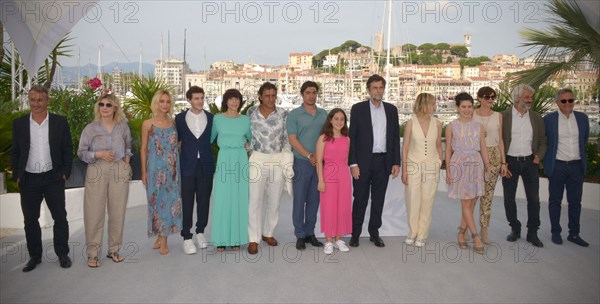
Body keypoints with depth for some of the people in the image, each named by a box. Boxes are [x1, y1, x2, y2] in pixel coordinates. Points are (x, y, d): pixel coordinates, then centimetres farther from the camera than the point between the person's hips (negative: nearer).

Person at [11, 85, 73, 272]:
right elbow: (15, 152, 7)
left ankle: (62, 254, 20)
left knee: (60, 218, 5)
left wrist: (65, 173, -4)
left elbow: (67, 150, 2)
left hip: (53, 179, -1)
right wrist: (16, 176, 0)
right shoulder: (19, 123, 3)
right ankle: (34, 256, 25)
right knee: (30, 220, 10)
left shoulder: (60, 122, -1)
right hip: (28, 180, 2)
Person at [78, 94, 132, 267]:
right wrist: (98, 154, -13)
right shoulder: (90, 128, 2)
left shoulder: (123, 126, 7)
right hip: (97, 172, -2)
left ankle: (114, 250, 19)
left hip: (119, 172, 2)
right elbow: (81, 152, 2)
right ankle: (93, 253, 10)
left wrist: (127, 158, 7)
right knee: (94, 213, -2)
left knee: (117, 212, 5)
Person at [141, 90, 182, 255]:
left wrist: (177, 167, 5)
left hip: (172, 169, 2)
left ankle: (163, 238, 14)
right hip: (156, 169, -2)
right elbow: (143, 149, 2)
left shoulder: (173, 122, 6)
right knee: (158, 200, 4)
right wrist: (144, 172, -1)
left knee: (170, 201, 3)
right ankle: (161, 238, 19)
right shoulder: (148, 124, -1)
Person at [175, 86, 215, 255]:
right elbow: (175, 139, 7)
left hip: (206, 165, 1)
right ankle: (187, 237, 12)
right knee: (187, 202, 2)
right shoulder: (180, 118, 3)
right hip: (187, 165, -1)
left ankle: (200, 232, 26)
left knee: (204, 201, 9)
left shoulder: (211, 117, 5)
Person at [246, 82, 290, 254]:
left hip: (278, 160, 1)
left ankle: (268, 233, 29)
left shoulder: (283, 114, 0)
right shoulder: (251, 113, 1)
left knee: (274, 200, 10)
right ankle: (254, 239, 10)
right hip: (257, 159, -1)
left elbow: (287, 138, 3)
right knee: (255, 200, -2)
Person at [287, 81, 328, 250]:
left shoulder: (324, 114, 11)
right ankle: (300, 235, 11)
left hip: (319, 163, 4)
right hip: (301, 163, -4)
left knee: (314, 200, 9)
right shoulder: (294, 114, -1)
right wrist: (309, 156, -12)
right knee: (299, 200, 1)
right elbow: (292, 139, -7)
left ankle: (310, 232, 20)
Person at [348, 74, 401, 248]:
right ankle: (355, 234, 15)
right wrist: (353, 163, -10)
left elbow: (395, 137, 10)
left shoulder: (391, 110, 9)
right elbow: (352, 137, -3)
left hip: (384, 161, 3)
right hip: (363, 161, -3)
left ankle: (374, 233, 22)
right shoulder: (358, 109, -1)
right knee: (360, 199, 4)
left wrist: (396, 162, 3)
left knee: (378, 199, 10)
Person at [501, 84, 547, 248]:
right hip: (510, 162, -2)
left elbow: (542, 141, 13)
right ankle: (515, 229, 23)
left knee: (534, 198, 2)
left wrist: (538, 156, -4)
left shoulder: (537, 118, 7)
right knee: (509, 198, 5)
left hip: (530, 162, 2)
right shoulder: (503, 116, -3)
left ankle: (532, 233, 15)